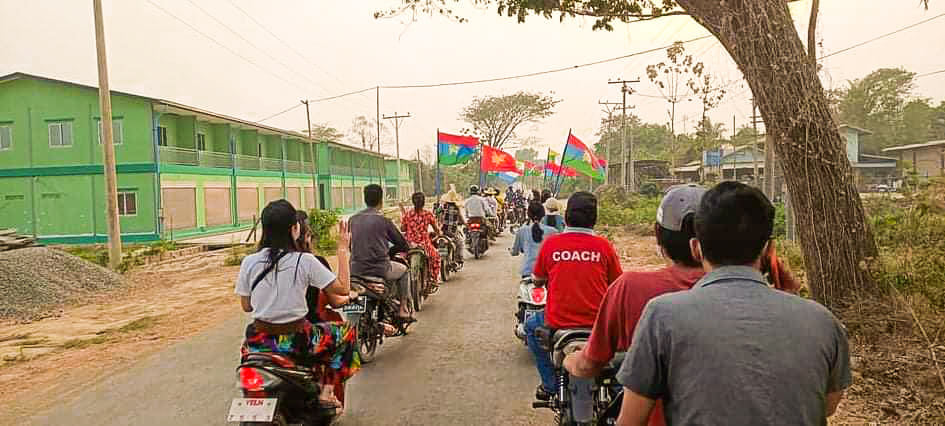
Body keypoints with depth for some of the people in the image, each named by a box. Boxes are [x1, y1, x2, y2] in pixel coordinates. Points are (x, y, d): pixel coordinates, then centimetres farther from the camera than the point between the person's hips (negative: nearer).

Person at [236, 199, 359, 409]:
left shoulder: (249, 262, -5)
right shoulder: (305, 261, -14)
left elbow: (246, 306, 6)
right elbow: (343, 289, -9)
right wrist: (342, 250, -2)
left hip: (259, 343, 4)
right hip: (296, 342, -4)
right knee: (347, 332, 19)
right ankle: (327, 392, 12)